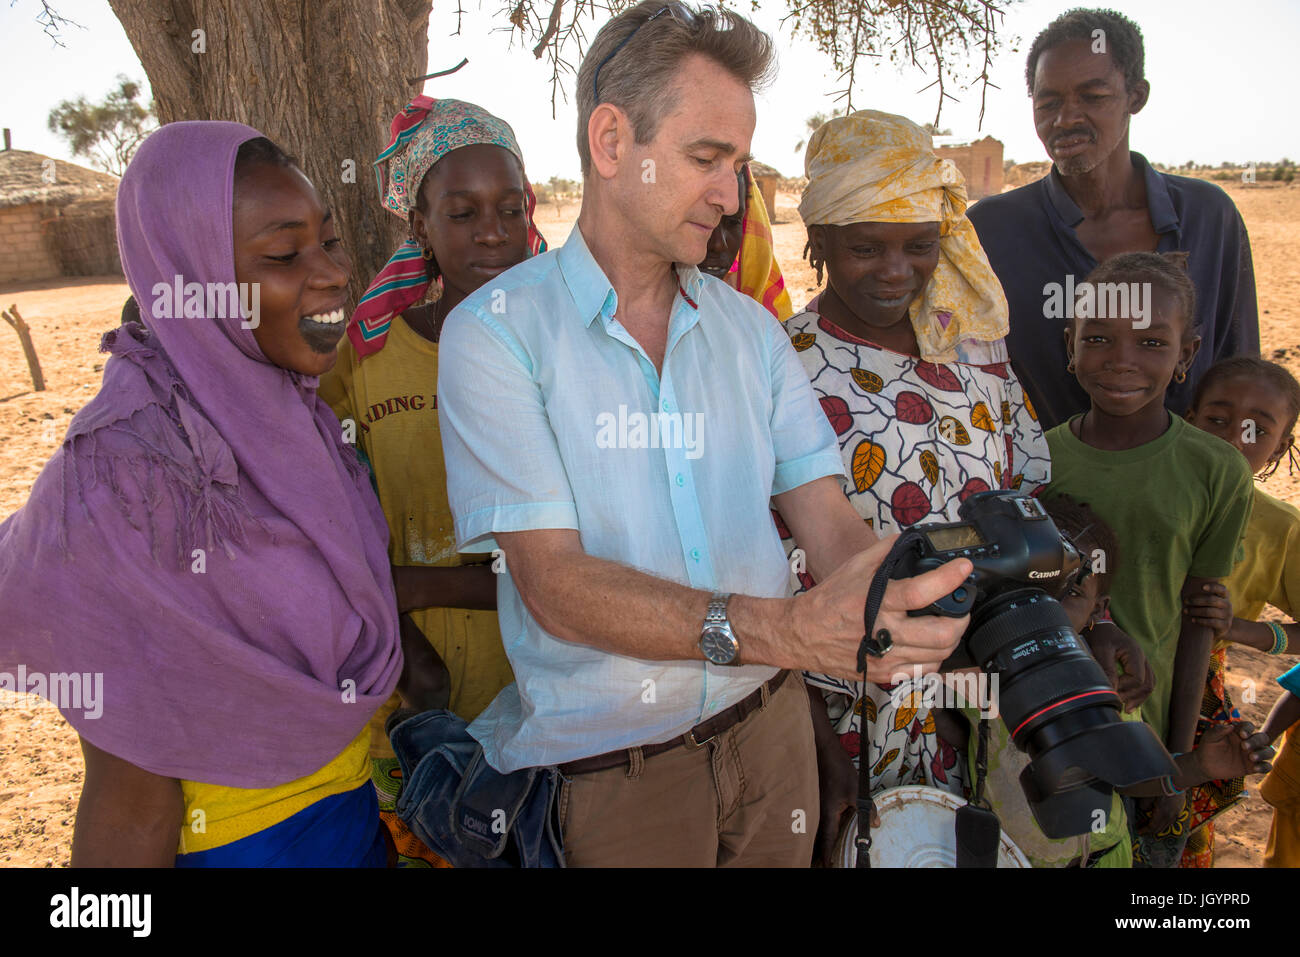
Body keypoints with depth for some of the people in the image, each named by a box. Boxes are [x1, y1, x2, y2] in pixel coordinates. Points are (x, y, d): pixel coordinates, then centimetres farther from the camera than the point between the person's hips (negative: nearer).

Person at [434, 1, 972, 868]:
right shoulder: (496, 333, -12)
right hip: (605, 759, -4)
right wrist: (779, 628, -33)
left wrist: (897, 578, -25)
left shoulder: (752, 331, 6)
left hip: (768, 725, 5)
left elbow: (825, 515, -2)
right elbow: (555, 585, -21)